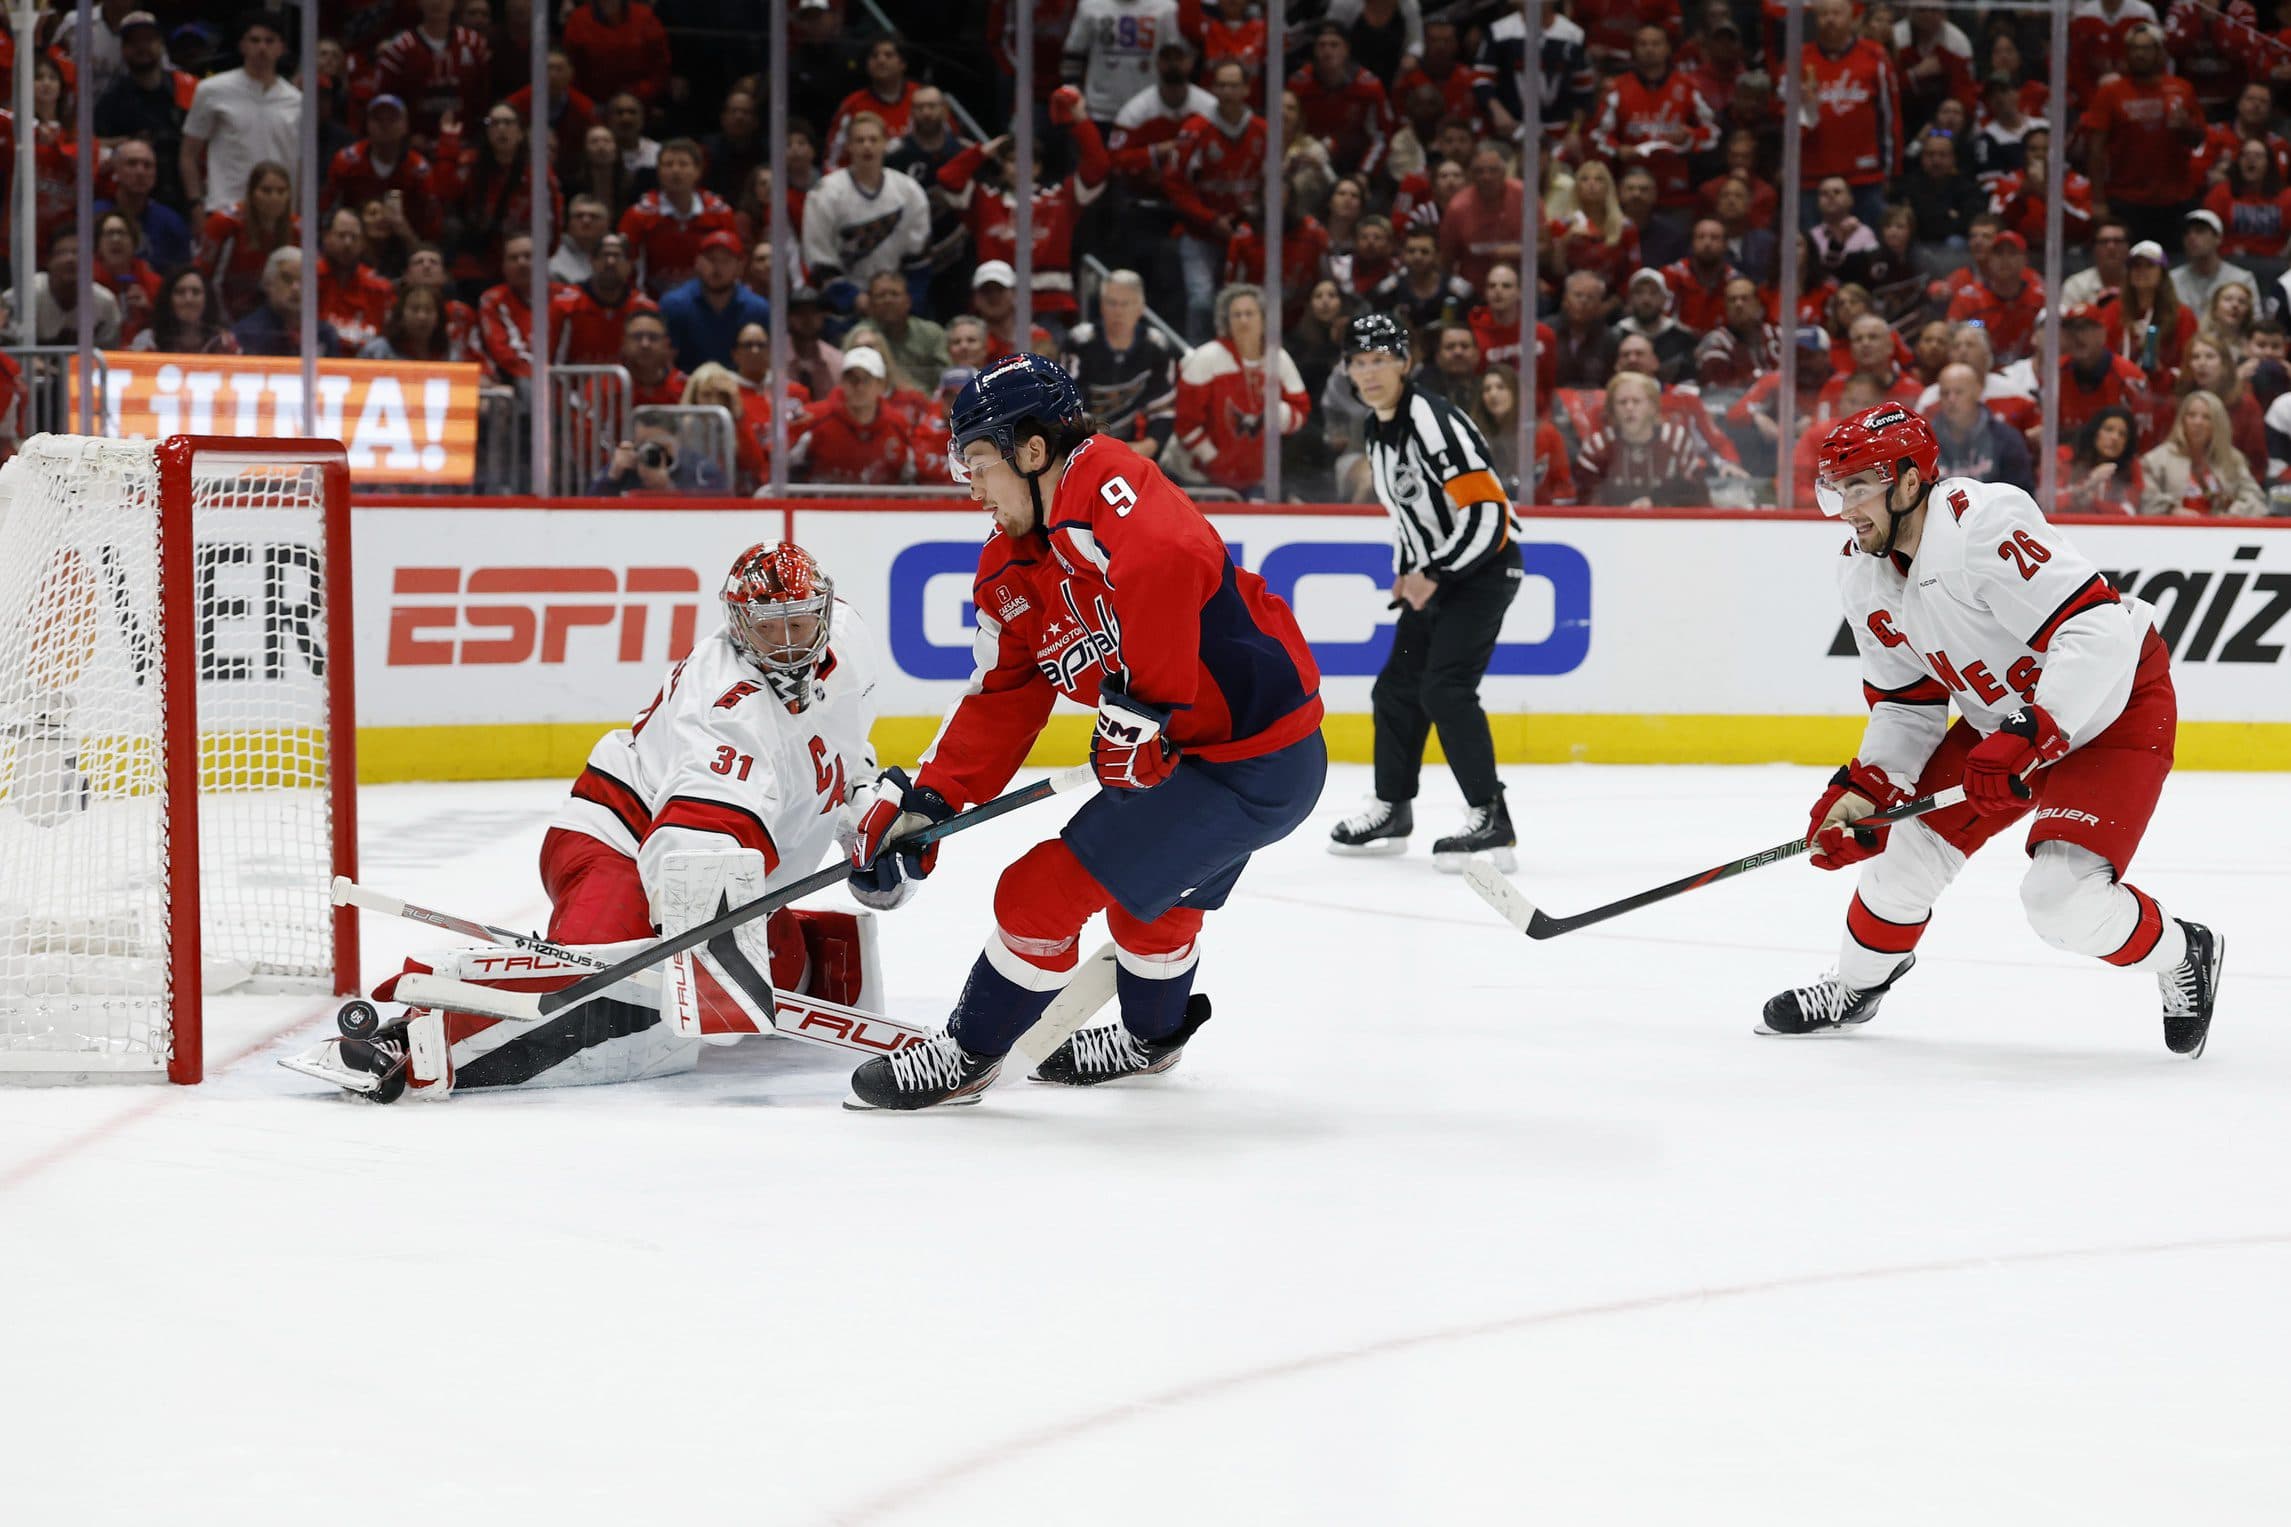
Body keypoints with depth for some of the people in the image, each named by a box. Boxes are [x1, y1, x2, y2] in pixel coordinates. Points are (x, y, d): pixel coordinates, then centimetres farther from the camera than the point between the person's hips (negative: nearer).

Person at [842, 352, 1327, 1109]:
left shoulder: (1109, 492, -22)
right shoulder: (1013, 568, 9)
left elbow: (1169, 558, -43)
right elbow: (999, 703, 13)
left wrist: (1134, 712, -33)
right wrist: (920, 803, 3)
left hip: (1254, 763, -10)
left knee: (1046, 889, -7)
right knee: (1148, 894, 33)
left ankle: (966, 1056, 11)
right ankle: (1152, 1037, 60)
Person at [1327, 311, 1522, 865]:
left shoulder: (1434, 422, -22)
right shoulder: (1379, 430, 9)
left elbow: (1487, 512, -27)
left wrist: (1434, 574, -24)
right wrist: (1406, 572, 16)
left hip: (1485, 566, -10)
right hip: (1436, 574, 10)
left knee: (1445, 689, -21)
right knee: (1397, 688, 14)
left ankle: (1491, 821, -20)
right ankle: (1391, 811, 29)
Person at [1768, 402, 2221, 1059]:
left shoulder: (1985, 524, -31)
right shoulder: (1863, 574, -3)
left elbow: (2098, 633, -37)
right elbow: (1907, 703, 7)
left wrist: (2024, 740, -40)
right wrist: (1861, 792, -8)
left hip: (2115, 706, -8)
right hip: (2003, 717, 8)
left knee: (2061, 897, -19)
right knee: (1908, 841, 4)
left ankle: (2185, 956, 9)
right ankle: (1856, 988, 29)